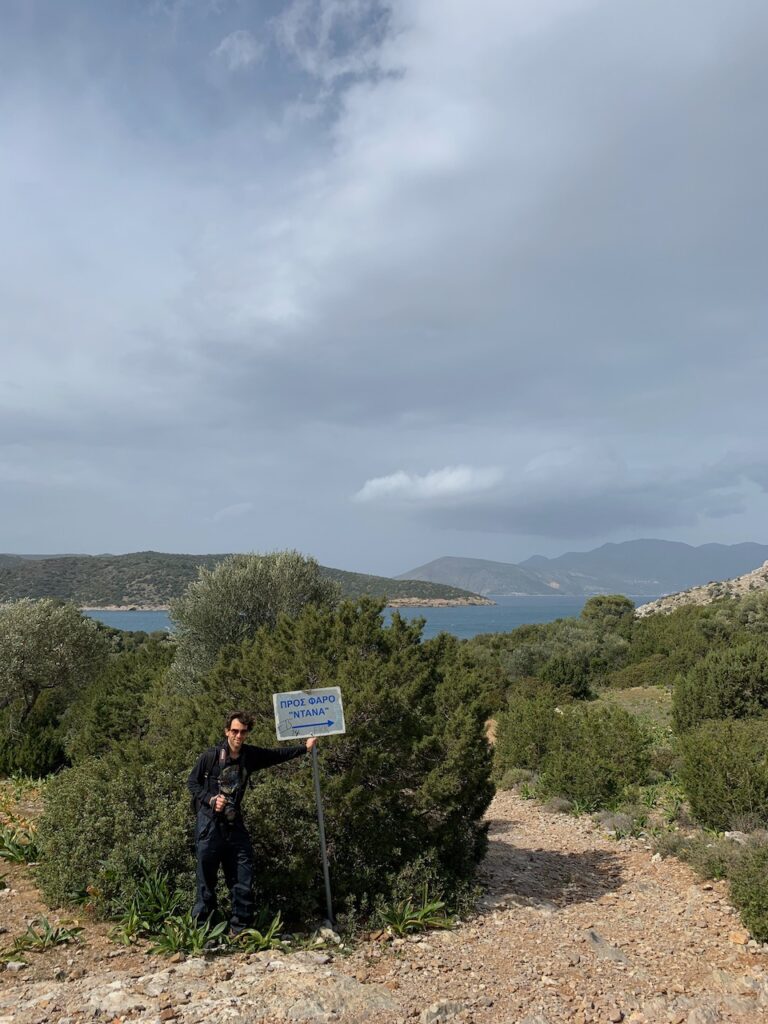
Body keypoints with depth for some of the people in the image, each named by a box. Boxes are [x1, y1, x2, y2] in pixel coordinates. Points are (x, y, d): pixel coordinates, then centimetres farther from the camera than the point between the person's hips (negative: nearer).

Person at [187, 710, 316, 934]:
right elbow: (192, 782, 1)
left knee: (243, 880, 4)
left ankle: (240, 929, 16)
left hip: (235, 825, 4)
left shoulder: (250, 755, 2)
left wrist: (304, 748, 20)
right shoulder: (210, 756, -10)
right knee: (206, 880, 1)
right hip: (209, 824, -4)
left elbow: (276, 754, 18)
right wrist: (210, 799, -14)